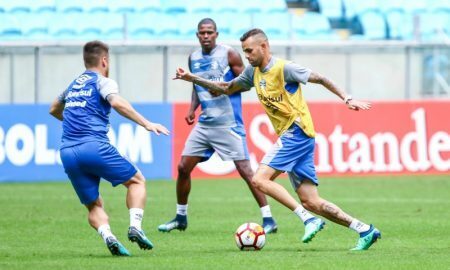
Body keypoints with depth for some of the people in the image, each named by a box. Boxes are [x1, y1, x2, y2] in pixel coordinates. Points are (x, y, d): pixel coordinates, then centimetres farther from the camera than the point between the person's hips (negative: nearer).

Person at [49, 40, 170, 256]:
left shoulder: (73, 85, 25)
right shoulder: (103, 82, 5)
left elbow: (54, 110, 42)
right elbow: (117, 103, -17)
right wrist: (146, 124, -19)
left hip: (68, 152, 6)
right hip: (94, 146, -6)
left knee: (94, 206, 11)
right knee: (137, 180, 12)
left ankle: (107, 235, -19)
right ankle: (135, 226, -9)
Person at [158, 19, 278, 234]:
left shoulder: (229, 54, -7)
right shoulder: (193, 58, 10)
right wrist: (192, 109, 7)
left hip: (228, 124, -6)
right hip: (204, 123, 6)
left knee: (244, 169, -11)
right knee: (183, 167, 5)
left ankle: (268, 220, -8)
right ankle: (180, 218, 21)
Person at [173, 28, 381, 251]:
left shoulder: (284, 68, -10)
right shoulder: (253, 72, 14)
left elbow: (320, 79, -7)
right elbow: (227, 89, 25)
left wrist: (347, 99, -12)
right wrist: (192, 79, 18)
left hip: (297, 131, -8)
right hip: (289, 136, 8)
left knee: (260, 179, -18)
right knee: (311, 202, 2)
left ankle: (308, 219, -22)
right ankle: (365, 230, 4)